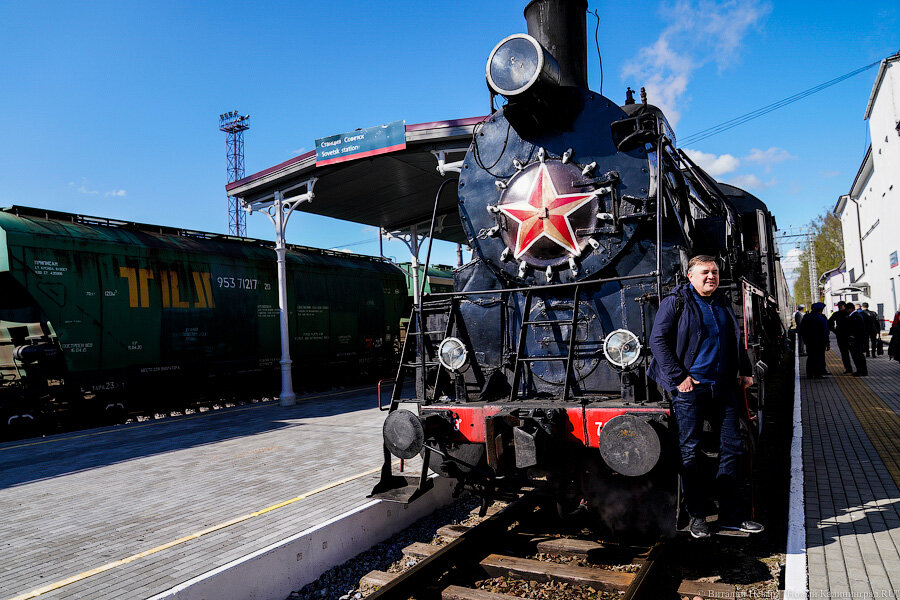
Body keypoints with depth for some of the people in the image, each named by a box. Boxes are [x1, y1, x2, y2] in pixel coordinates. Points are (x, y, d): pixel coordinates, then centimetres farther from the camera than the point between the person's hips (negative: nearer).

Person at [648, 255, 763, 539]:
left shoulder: (723, 303, 15)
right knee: (690, 452, 0)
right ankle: (697, 515, 13)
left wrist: (745, 372, 15)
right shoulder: (676, 302, -3)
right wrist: (678, 377, -13)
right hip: (690, 389, -6)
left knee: (732, 448, 7)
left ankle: (731, 515, 18)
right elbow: (658, 340, -8)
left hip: (723, 388, 6)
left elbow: (737, 341, 26)